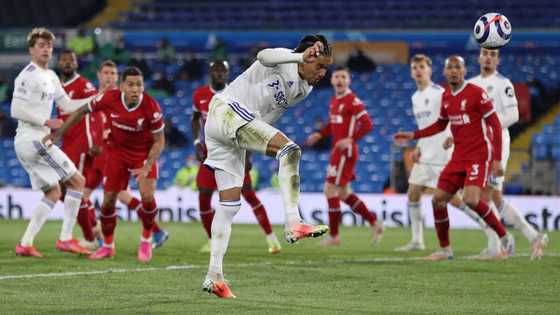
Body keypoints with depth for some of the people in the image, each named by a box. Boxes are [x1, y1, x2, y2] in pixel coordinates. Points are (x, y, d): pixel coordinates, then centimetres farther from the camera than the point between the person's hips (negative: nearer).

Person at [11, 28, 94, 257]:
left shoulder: (51, 76, 17)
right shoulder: (28, 75, -12)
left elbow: (67, 105, 22)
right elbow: (16, 110, -19)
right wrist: (47, 122, -18)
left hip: (35, 142, 10)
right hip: (32, 140, -10)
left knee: (53, 193, 12)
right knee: (77, 181, -5)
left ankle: (25, 244, 7)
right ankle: (65, 239, -4)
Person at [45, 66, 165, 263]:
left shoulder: (151, 107, -27)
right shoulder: (110, 99, -23)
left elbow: (159, 141, -16)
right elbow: (82, 112, -6)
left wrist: (146, 168, -26)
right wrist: (57, 134, -3)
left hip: (144, 154, -2)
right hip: (117, 152, 2)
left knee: (147, 197, -19)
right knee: (108, 200, 0)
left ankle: (146, 241, 7)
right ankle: (108, 246, 21)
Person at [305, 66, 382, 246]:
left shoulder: (352, 101, -14)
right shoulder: (334, 100, 12)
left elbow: (367, 125, -19)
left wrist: (350, 139, -28)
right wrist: (319, 135, 12)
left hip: (346, 151, -9)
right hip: (338, 151, 9)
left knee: (330, 190, -7)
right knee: (343, 193, 13)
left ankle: (333, 235, 1)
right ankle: (374, 223, 22)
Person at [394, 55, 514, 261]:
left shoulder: (476, 93, -12)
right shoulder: (446, 97, 9)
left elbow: (495, 125, -12)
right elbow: (440, 125, 25)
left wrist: (497, 159, -17)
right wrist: (412, 136, 16)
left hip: (479, 156, -7)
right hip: (459, 157, 7)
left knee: (471, 199, -24)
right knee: (438, 200, 0)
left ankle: (505, 239, -6)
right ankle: (445, 250, 16)